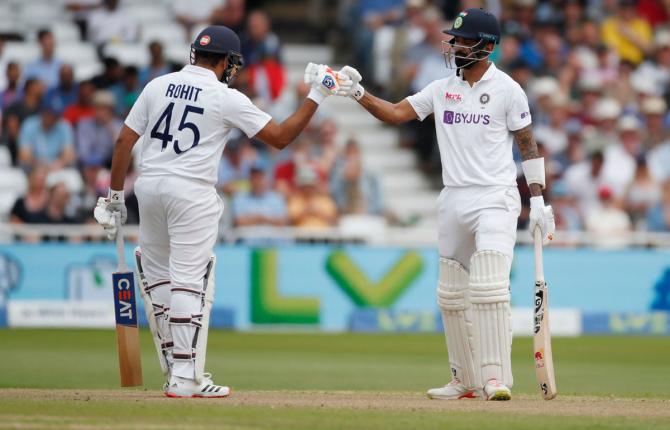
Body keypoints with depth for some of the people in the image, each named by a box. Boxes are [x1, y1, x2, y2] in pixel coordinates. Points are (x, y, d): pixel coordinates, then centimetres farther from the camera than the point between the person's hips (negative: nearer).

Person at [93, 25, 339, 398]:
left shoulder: (158, 85, 7)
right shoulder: (227, 98, -4)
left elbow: (124, 141, 5)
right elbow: (280, 137, -3)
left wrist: (115, 195, 12)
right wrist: (316, 97, 5)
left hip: (149, 186, 5)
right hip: (192, 192, -5)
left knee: (158, 277, 14)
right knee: (189, 280, -4)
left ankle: (177, 370, 17)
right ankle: (185, 378, -8)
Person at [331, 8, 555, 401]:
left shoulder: (507, 90, -4)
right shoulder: (441, 89, 10)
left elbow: (528, 146, -1)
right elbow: (396, 113, 6)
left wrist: (538, 200, -6)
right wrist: (358, 93, -9)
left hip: (496, 198, -6)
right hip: (454, 200, 6)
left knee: (489, 288, -19)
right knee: (451, 295, 8)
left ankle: (496, 379, -18)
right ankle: (466, 380, 17)